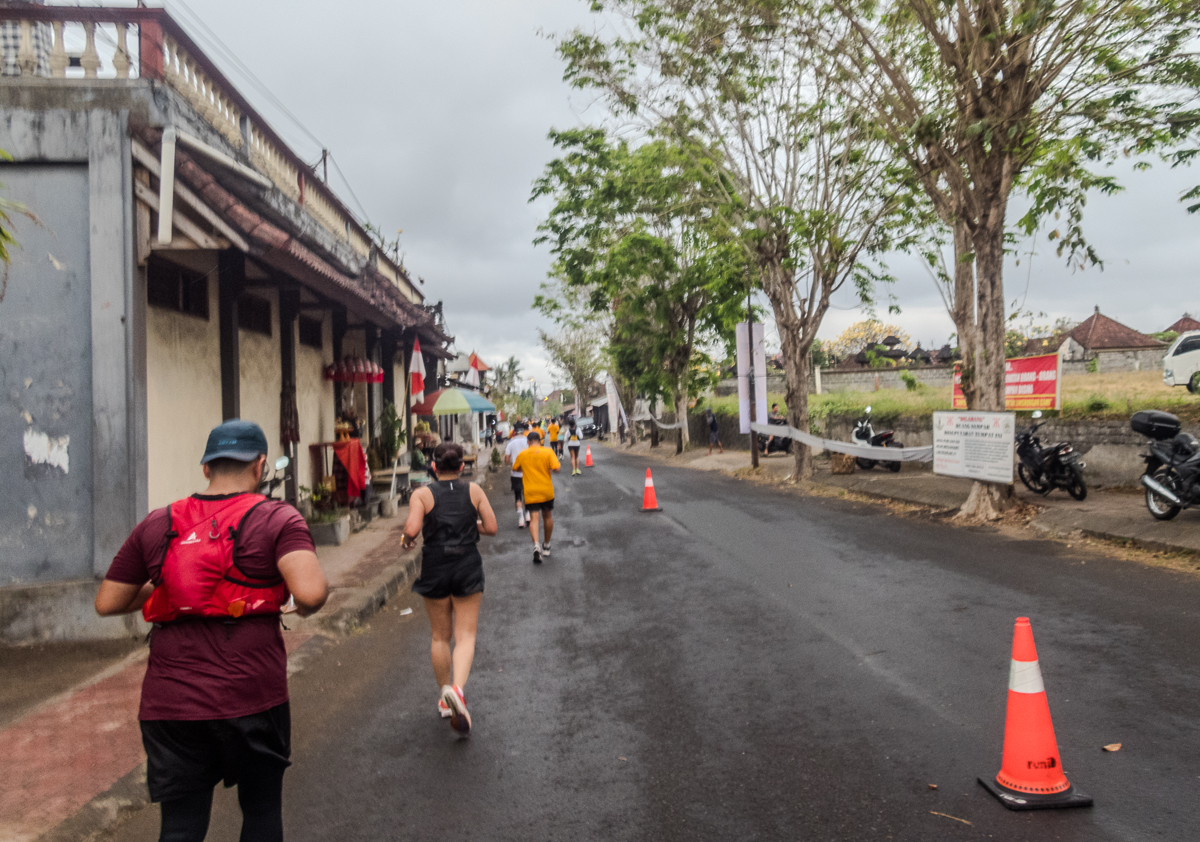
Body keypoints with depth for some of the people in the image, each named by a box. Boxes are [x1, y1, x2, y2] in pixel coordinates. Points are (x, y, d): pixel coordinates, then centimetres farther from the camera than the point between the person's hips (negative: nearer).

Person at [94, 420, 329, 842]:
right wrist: (301, 606, 1)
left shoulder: (157, 525, 6)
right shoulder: (277, 519, -6)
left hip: (169, 703, 3)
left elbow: (106, 602, 9)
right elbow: (311, 591, -21)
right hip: (252, 697, -2)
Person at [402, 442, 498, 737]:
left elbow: (412, 529, -17)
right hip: (468, 567, 0)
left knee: (440, 637, 16)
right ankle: (457, 688, -22)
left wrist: (407, 540, 4)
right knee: (466, 636, 3)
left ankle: (445, 699, 26)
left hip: (435, 569, 0)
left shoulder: (422, 494, -5)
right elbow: (491, 528, -2)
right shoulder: (474, 491, 0)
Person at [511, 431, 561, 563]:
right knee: (548, 517, 18)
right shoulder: (548, 452, -6)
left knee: (534, 518, -6)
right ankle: (546, 546, 30)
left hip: (530, 492, 0)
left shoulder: (522, 454, 0)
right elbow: (557, 469, -14)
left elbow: (515, 468, 16)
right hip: (547, 491, 0)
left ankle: (536, 545, -30)